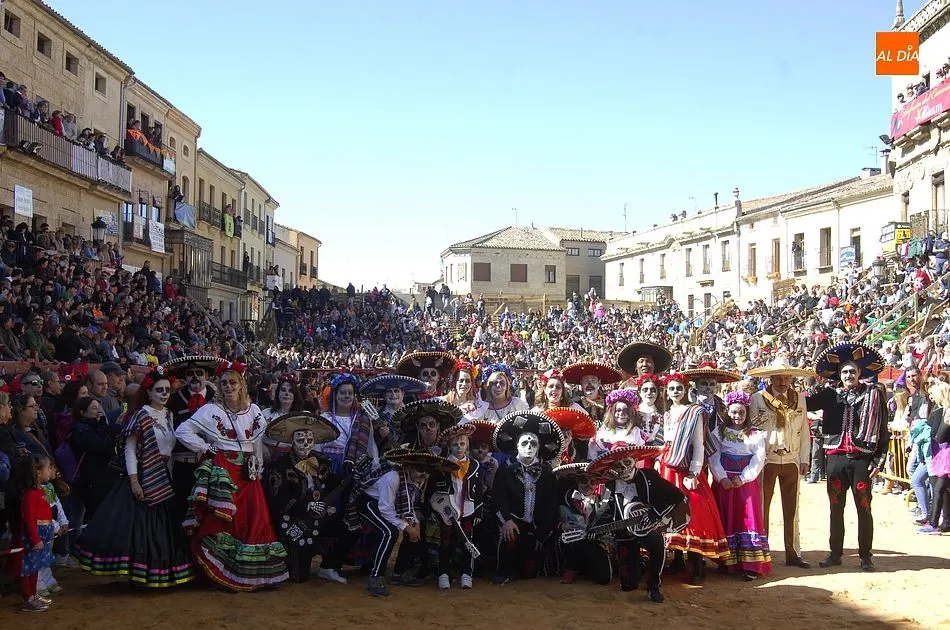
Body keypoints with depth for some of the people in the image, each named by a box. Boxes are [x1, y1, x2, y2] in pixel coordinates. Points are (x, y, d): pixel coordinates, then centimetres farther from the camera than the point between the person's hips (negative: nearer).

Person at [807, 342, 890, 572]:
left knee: (864, 509, 3)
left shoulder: (873, 395, 3)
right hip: (835, 458, 2)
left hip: (862, 458, -2)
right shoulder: (830, 395, 10)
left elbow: (883, 430, 2)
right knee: (836, 508, 9)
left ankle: (865, 555, 13)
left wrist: (879, 460, -3)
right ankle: (835, 553, 18)